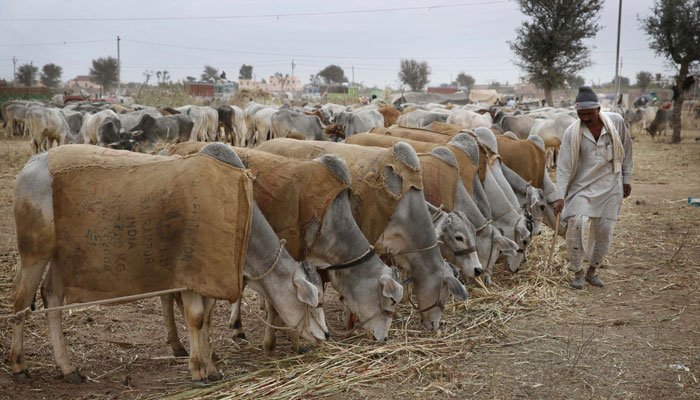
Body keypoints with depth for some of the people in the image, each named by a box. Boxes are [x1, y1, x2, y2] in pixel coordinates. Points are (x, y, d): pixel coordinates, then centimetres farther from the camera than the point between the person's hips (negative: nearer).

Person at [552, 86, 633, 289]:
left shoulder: (616, 121, -9)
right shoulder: (572, 133, -13)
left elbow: (626, 150, 6)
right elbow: (564, 167, -12)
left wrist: (626, 178, 8)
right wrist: (560, 196, -18)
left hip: (610, 187, 2)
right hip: (583, 186, -2)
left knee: (604, 231, 2)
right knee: (576, 224, -18)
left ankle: (592, 271, 23)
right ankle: (577, 272, -1)